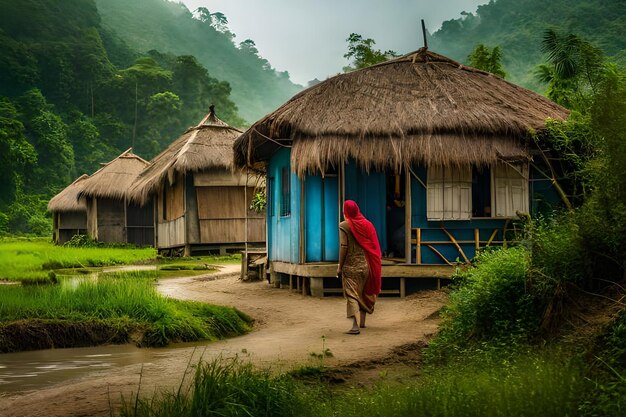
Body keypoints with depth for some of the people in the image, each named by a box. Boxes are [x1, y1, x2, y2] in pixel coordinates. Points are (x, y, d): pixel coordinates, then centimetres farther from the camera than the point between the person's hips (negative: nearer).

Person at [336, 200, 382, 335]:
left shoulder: (344, 225, -9)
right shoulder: (367, 224, 5)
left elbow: (344, 247, -13)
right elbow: (374, 246, 6)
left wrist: (340, 266, -7)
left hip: (350, 265, -5)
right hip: (366, 264, 5)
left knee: (352, 295, -6)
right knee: (364, 293, 19)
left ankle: (355, 326, -17)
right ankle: (362, 322, 28)